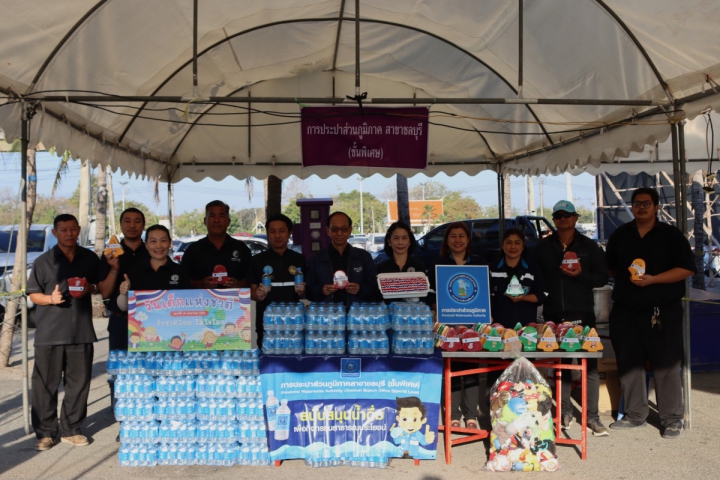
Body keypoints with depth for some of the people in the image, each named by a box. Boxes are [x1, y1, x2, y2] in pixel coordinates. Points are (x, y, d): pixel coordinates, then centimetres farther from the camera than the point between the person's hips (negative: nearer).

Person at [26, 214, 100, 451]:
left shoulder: (90, 259, 8)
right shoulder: (43, 261, 1)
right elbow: (33, 294, 3)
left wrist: (91, 287, -4)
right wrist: (50, 298, -17)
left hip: (81, 331, 2)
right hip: (49, 332, -2)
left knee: (79, 382, 6)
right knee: (45, 383, 0)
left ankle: (70, 429, 19)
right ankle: (45, 432, 11)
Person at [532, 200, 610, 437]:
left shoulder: (589, 246, 6)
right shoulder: (543, 246, 10)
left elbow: (602, 277, 2)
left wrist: (581, 274, -15)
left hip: (582, 314, -1)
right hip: (554, 315, 2)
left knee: (590, 364, -3)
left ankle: (592, 416, 4)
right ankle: (565, 412, 19)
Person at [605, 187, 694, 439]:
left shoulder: (671, 235, -1)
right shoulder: (620, 235, 10)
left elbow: (687, 268, -9)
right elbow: (611, 266, 22)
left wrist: (652, 279, -17)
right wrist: (626, 280, 7)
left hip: (662, 310, -4)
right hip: (625, 310, 4)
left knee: (666, 364, -1)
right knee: (629, 362, 9)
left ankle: (672, 418, 10)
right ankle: (635, 414, 21)